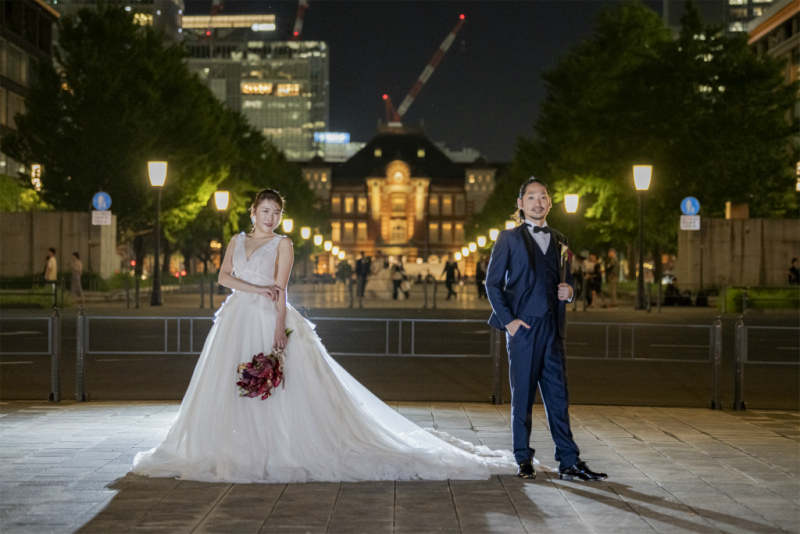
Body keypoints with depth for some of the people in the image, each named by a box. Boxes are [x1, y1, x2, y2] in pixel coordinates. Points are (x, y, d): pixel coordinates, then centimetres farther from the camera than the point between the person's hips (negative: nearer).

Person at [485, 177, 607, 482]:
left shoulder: (558, 241, 17)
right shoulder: (509, 239, 4)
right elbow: (493, 283, 1)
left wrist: (569, 291, 2)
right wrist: (507, 319, -9)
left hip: (553, 328, 4)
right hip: (523, 327, -4)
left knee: (558, 396, 3)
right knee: (522, 396, 2)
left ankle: (569, 462, 5)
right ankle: (524, 460, 11)